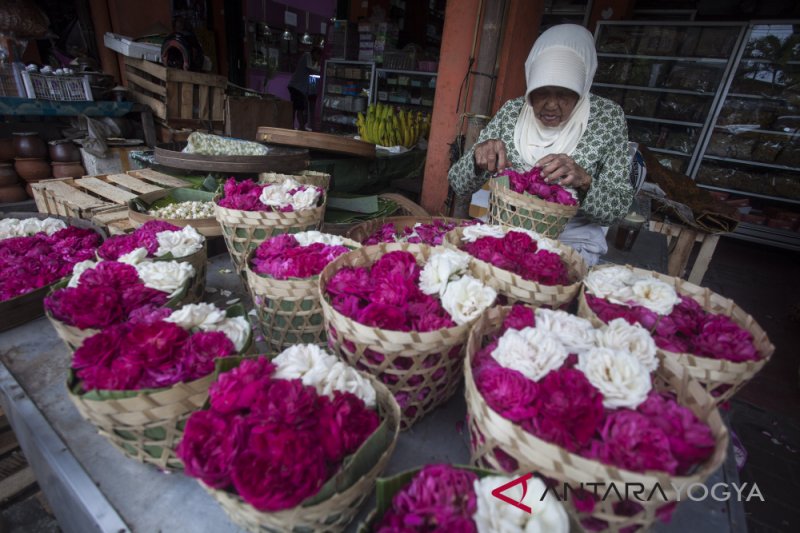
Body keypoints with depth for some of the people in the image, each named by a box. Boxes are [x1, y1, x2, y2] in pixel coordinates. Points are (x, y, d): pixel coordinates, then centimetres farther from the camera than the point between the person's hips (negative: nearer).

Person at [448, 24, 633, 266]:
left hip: (571, 242, -1)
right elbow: (458, 183, -2)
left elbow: (620, 206, -5)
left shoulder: (608, 117, -5)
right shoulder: (512, 111, -1)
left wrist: (583, 180, -24)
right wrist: (479, 158, -24)